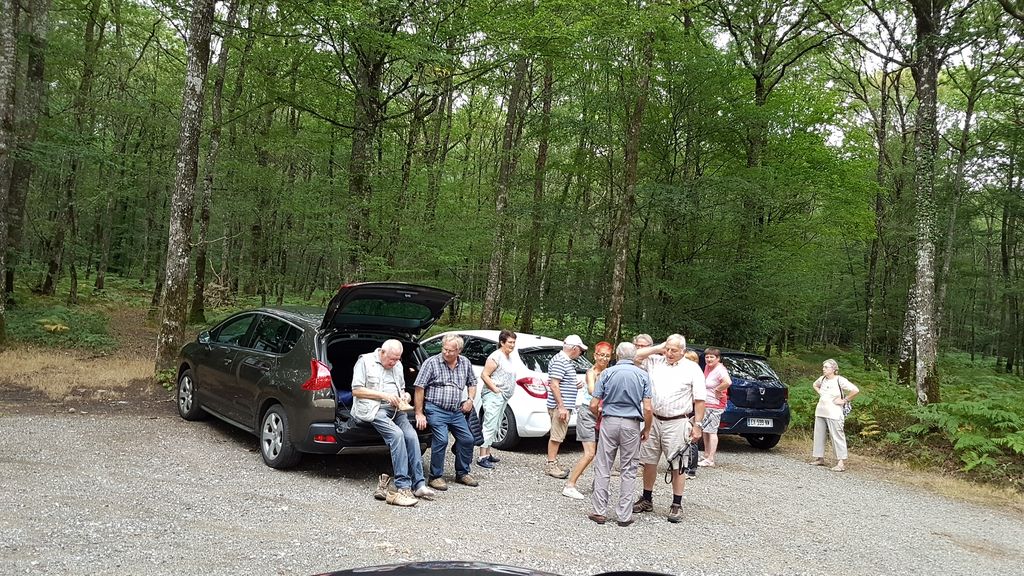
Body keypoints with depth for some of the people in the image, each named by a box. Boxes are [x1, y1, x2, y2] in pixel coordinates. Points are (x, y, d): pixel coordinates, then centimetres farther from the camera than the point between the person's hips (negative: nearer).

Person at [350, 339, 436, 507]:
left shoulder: (398, 366, 20)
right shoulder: (365, 361, 0)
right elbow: (356, 390, -7)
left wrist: (405, 395, 6)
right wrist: (384, 395, -14)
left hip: (395, 409, 6)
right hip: (374, 409, -6)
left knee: (411, 436, -19)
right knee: (396, 434, -29)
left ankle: (419, 484, -17)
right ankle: (403, 486, -29)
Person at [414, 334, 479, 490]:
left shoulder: (465, 363, 8)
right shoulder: (431, 363, -9)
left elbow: (472, 383, 23)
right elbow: (419, 388, -9)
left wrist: (470, 399, 5)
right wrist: (419, 413, -11)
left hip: (457, 411, 6)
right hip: (436, 409, -6)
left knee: (467, 440, 6)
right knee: (441, 440, -19)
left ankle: (462, 473, 24)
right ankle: (436, 477, -5)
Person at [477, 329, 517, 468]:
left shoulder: (509, 357, 15)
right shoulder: (496, 357, -13)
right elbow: (484, 375, -17)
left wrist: (504, 393, 15)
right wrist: (496, 390, -18)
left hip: (503, 397, 10)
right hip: (493, 396, -10)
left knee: (494, 427, 14)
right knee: (489, 426, -11)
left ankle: (487, 453, 22)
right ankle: (482, 457, -12)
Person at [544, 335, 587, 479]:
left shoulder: (568, 361, 17)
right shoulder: (559, 361, -15)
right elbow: (554, 385, -20)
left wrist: (576, 384, 10)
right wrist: (561, 407, -22)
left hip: (565, 406, 10)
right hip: (560, 406, -10)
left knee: (557, 436, 14)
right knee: (556, 436, -5)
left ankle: (552, 464, 20)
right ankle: (551, 465, 0)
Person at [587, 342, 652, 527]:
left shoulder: (607, 373, 1)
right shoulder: (643, 375, 1)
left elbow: (593, 405, -2)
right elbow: (647, 408, -5)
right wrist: (647, 429, 9)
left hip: (609, 422, 0)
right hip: (632, 425, 0)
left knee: (603, 468, 6)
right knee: (628, 470, 7)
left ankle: (600, 511, 7)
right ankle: (624, 515, 9)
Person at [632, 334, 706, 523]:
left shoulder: (692, 368, -2)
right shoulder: (655, 362, 8)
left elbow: (699, 400, -2)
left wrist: (697, 425, -7)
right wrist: (658, 348, 2)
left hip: (677, 423, -4)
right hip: (654, 420, 4)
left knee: (677, 465, 0)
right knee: (648, 461, 11)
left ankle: (677, 505, 9)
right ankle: (647, 500, 24)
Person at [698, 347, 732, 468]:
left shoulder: (720, 370, -18)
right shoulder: (707, 367, 10)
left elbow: (728, 382, -37)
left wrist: (717, 390, -23)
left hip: (715, 406, -10)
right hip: (705, 404, 10)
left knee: (711, 431, -8)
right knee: (705, 430, 15)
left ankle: (710, 460, -5)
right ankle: (706, 456, 25)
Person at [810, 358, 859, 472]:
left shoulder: (840, 380, -11)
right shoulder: (822, 379, 9)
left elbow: (855, 390, -19)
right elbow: (815, 385, 32)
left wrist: (844, 400, -13)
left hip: (833, 414, -7)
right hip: (820, 412, 7)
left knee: (837, 437, -6)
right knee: (818, 436, 10)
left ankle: (841, 463, -6)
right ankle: (819, 458, 20)